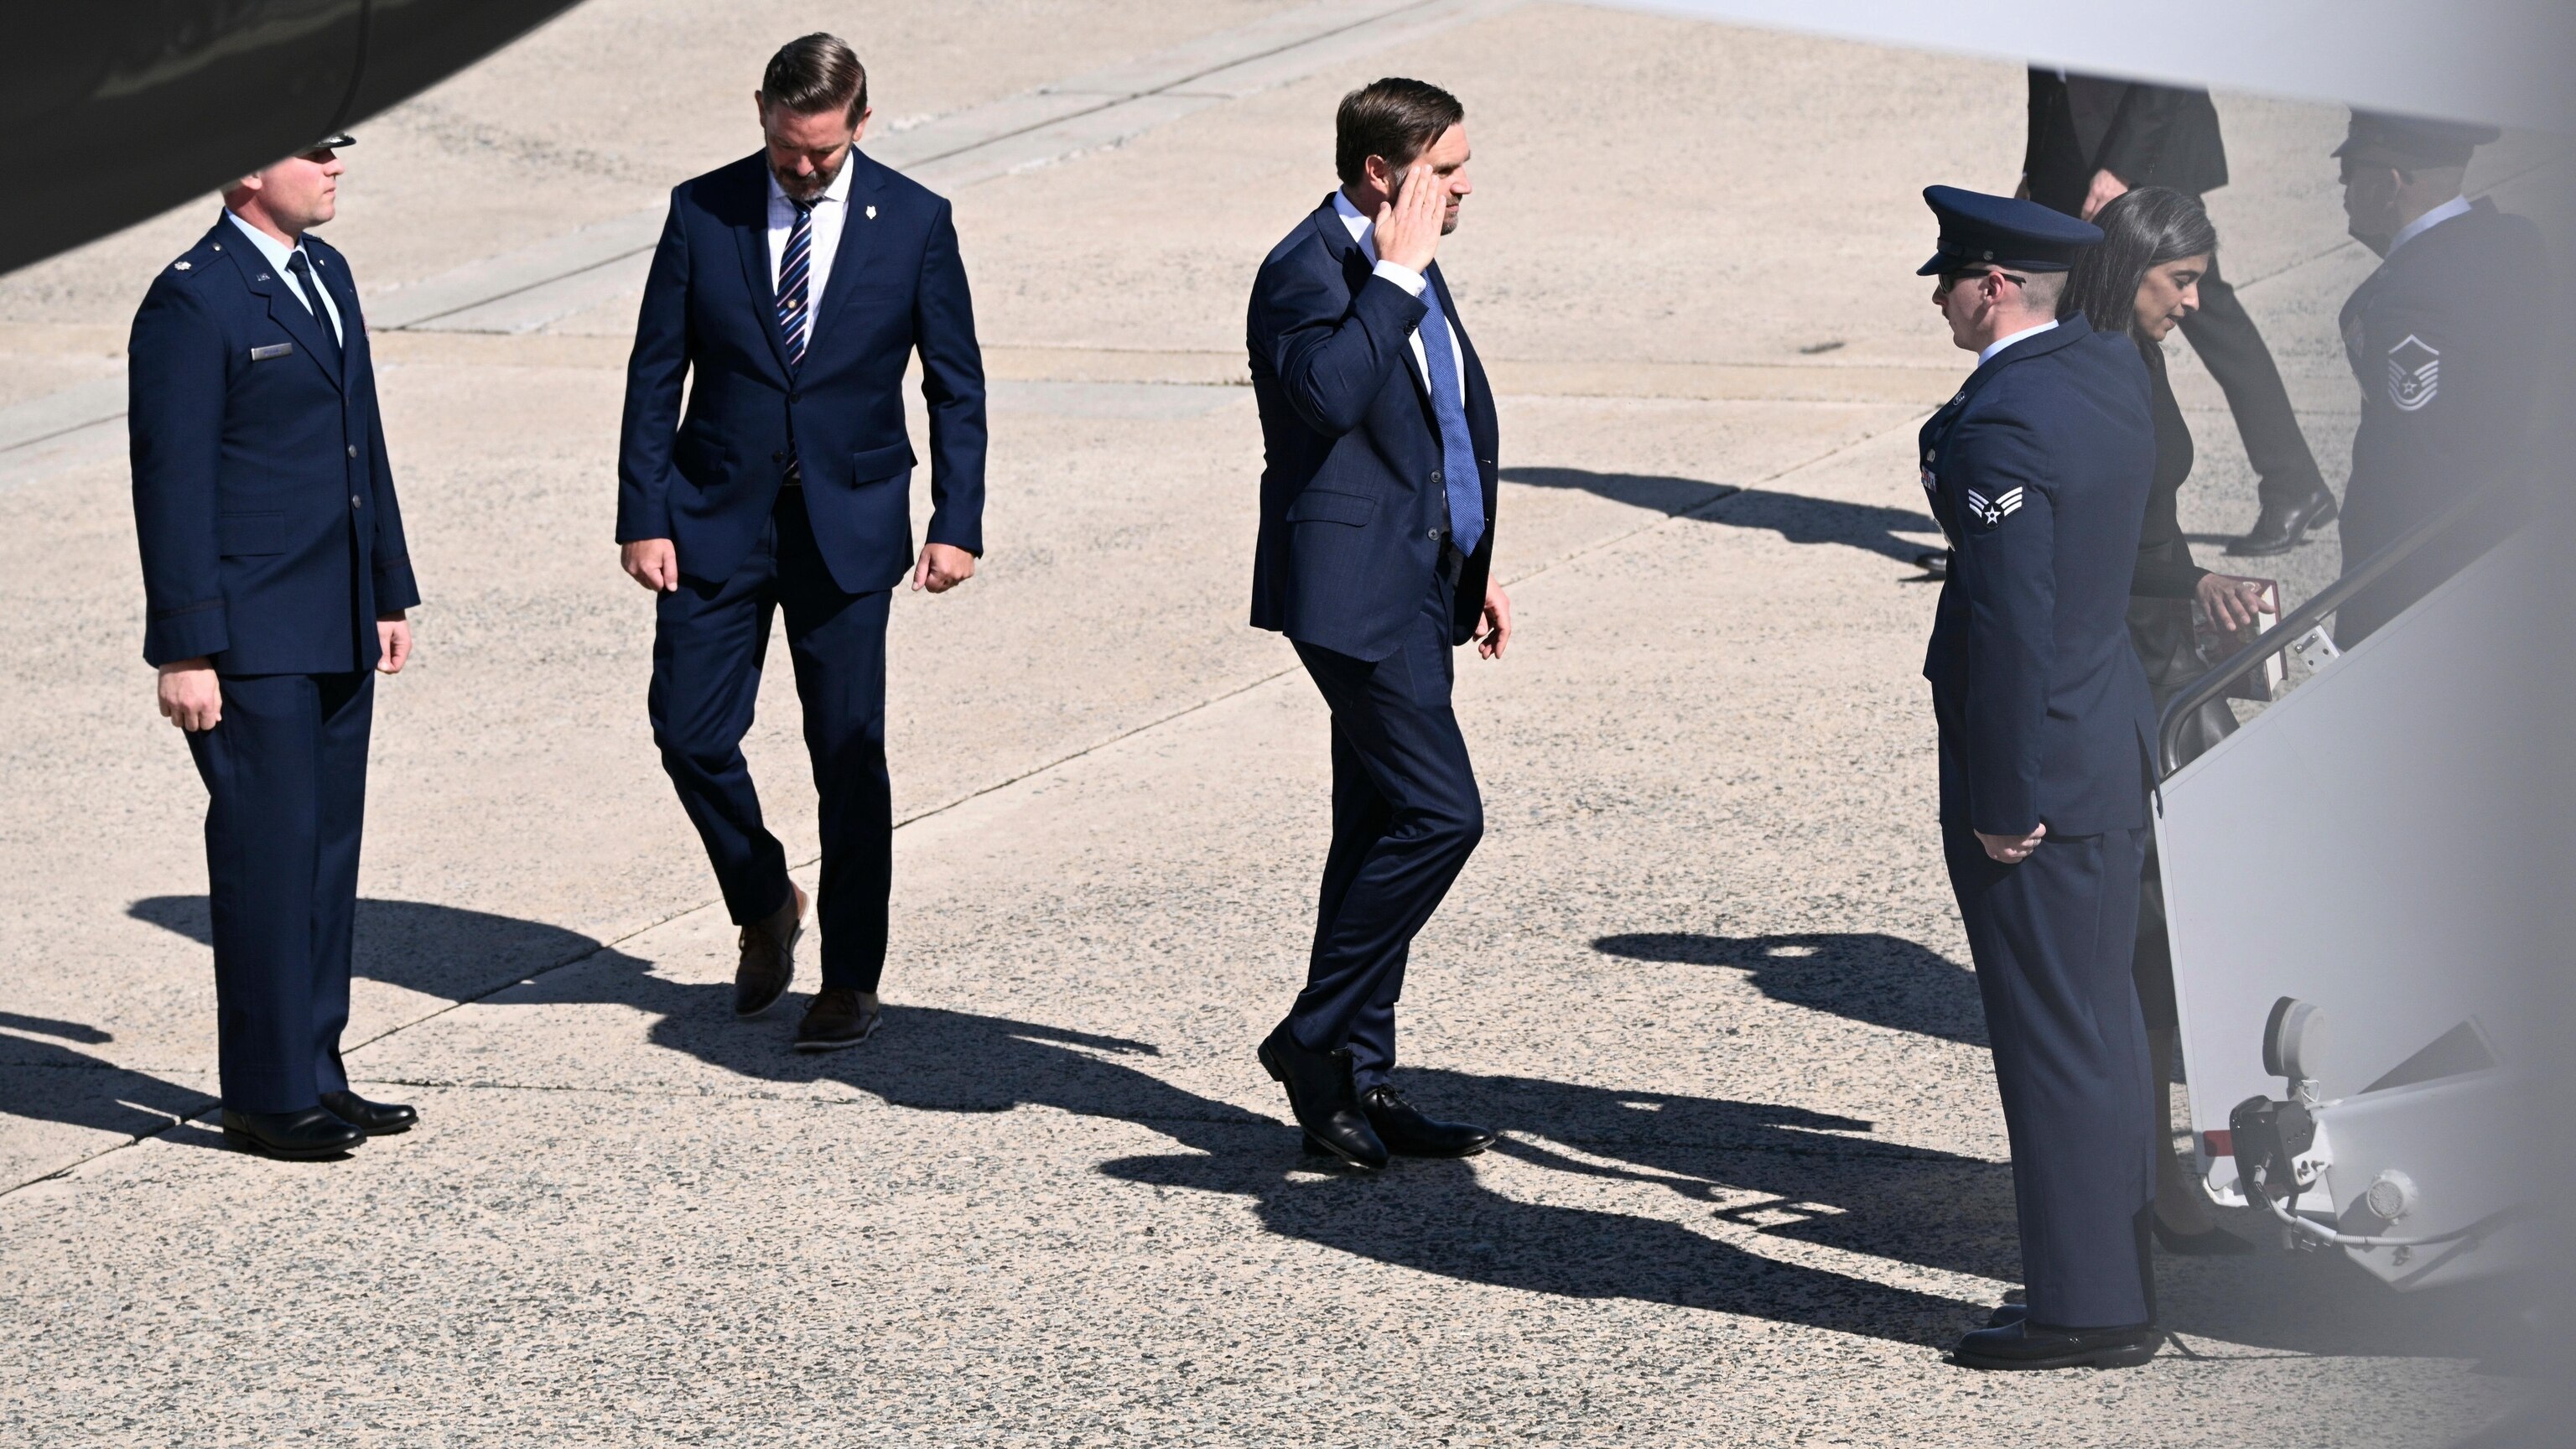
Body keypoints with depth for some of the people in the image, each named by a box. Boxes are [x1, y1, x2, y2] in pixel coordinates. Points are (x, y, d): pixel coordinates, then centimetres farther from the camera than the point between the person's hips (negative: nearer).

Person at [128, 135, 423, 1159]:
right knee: (267, 854, -4)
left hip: (336, 633, 8)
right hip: (251, 641, -8)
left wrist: (390, 592, 17)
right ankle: (267, 1097, 3)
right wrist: (184, 652, -17)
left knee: (329, 852, 12)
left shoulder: (326, 273, 14)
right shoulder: (193, 301, -13)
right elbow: (170, 485, -15)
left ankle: (314, 1075, 20)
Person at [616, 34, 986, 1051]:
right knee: (690, 730, -2)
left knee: (849, 754, 0)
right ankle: (765, 909, 25)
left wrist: (958, 524, -5)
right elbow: (655, 375, 2)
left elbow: (956, 385, 2)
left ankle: (850, 980, 11)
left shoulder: (913, 223, -3)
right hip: (718, 512, 1)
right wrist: (643, 517, -5)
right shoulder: (702, 214, -2)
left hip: (847, 523, -1)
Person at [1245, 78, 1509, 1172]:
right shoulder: (1306, 270, -14)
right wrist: (1397, 275, -25)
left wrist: (1476, 569, 24)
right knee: (1440, 813, -15)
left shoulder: (1406, 275, 16)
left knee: (1383, 830, 11)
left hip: (1417, 584, 10)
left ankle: (1355, 1082, 16)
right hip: (1353, 586, -10)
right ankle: (1315, 1037, -3)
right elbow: (1330, 392, -34)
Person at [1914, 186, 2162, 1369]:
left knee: (2056, 1040, -1)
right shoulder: (2111, 370, 5)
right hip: (2111, 748, 10)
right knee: (2098, 1026, 19)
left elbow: (2012, 628, -23)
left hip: (2037, 776, -10)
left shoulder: (2000, 428, -22)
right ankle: (2118, 1271, 29)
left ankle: (2087, 1307, 7)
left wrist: (2005, 805, -18)